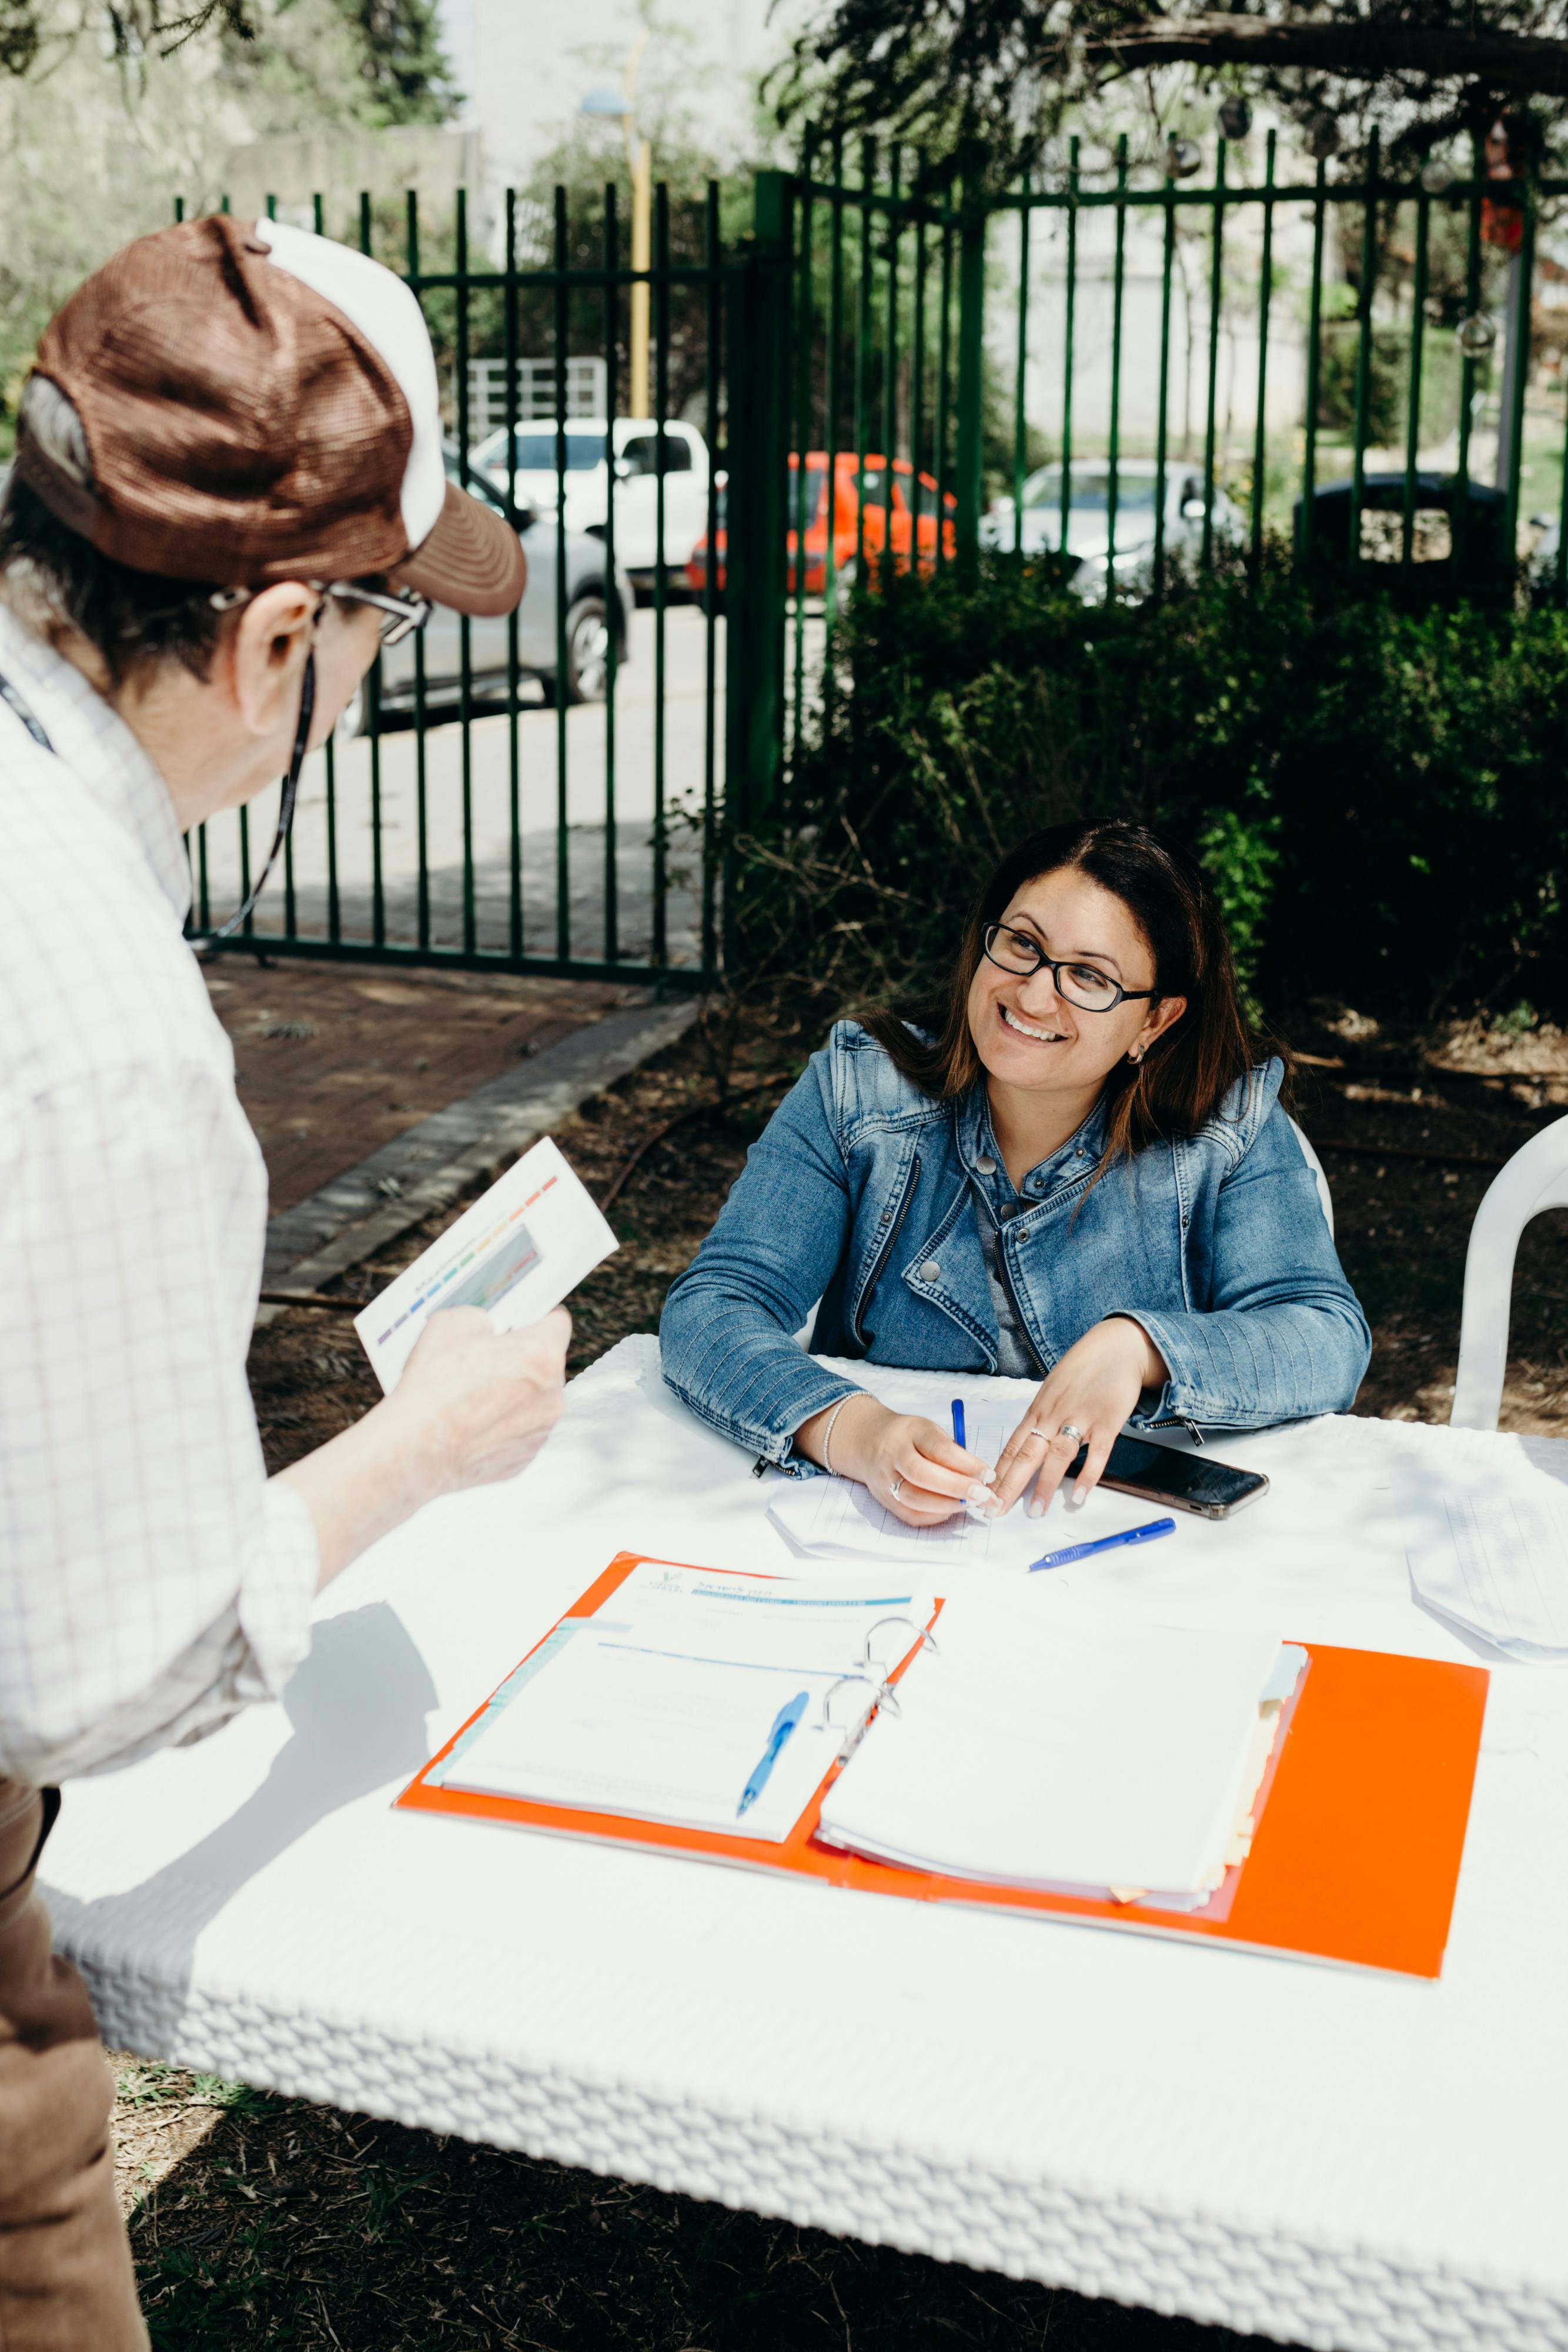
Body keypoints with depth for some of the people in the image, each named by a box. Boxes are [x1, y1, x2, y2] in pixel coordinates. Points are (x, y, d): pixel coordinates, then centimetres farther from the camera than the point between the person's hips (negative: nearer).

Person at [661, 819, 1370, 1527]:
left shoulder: (1230, 1130, -3)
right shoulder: (855, 1093, -5)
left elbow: (1331, 1342, -11)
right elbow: (709, 1312, -12)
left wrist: (1138, 1346, -30)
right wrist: (853, 1431, -32)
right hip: (880, 1535, 1)